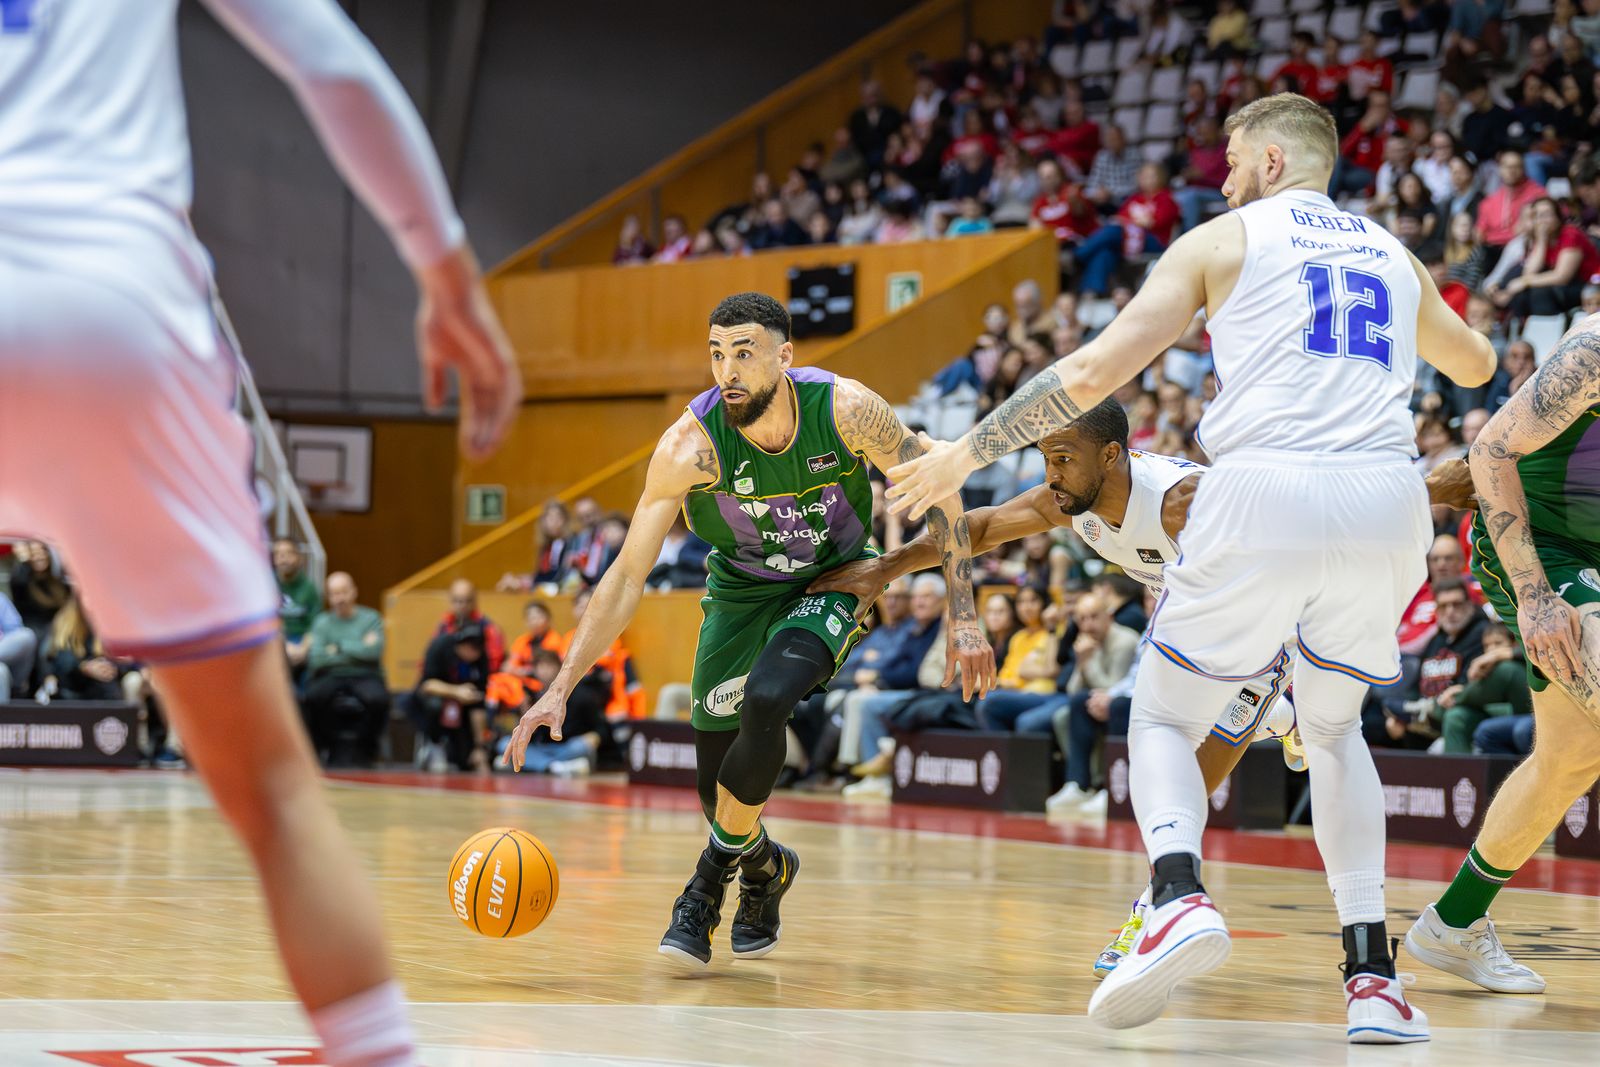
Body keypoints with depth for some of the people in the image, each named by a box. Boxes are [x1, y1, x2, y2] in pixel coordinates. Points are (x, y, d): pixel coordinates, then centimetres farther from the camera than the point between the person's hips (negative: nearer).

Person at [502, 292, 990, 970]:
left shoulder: (844, 409, -27)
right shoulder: (691, 444, -27)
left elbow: (937, 493, -13)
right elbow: (628, 574, -21)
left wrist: (962, 618, -17)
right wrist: (561, 688, -27)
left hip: (834, 583, -2)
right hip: (741, 589, 2)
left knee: (766, 699, -30)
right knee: (717, 779, -1)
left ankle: (713, 876, -7)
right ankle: (764, 868, 36)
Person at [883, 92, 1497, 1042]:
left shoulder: (1225, 239, 12)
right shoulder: (1393, 255, 24)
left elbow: (1099, 368, 4)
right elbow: (1477, 366, 43)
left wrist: (968, 454, 9)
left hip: (1268, 497, -4)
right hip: (1387, 503, 4)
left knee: (1165, 719, 14)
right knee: (1334, 727, 25)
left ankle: (1180, 895, -17)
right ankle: (1373, 974, 10)